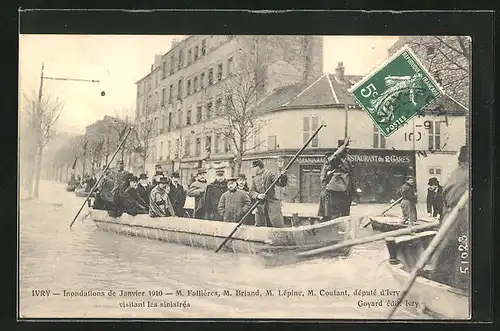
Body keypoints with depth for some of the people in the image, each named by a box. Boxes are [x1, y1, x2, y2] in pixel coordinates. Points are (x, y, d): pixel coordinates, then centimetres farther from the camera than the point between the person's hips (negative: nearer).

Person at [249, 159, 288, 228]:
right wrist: (258, 195, -17)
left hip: (272, 204, -5)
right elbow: (251, 192, 4)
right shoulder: (254, 179, 13)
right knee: (259, 226, 10)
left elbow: (281, 184, -5)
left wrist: (283, 177, -25)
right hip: (260, 205, 5)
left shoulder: (269, 174, -1)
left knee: (278, 225, -10)